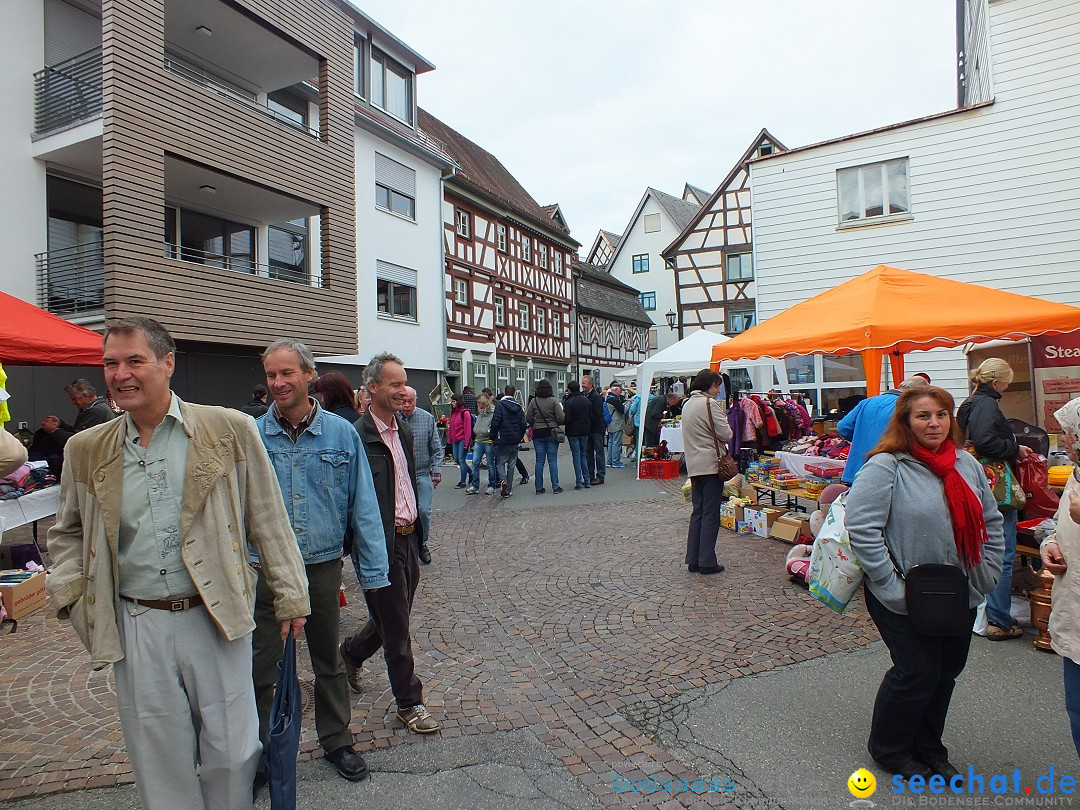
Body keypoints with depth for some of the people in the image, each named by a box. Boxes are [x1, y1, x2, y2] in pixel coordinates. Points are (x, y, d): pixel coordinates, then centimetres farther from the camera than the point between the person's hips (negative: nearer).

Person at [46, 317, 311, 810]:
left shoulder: (230, 430, -5)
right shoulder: (86, 450, 5)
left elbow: (269, 521, -1)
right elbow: (67, 533, 19)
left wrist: (289, 597, 1)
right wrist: (70, 593, 2)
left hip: (215, 618, -2)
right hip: (138, 627, 3)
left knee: (232, 754, 9)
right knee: (160, 762, 14)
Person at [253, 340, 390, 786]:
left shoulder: (341, 434, -5)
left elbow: (364, 507, -3)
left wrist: (373, 570, -4)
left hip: (323, 567, 0)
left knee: (328, 661, 18)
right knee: (259, 667, 11)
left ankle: (336, 740, 37)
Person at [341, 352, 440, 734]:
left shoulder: (404, 430, 9)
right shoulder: (359, 437, -17)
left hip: (408, 539, 8)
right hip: (382, 544, -8)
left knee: (391, 619, 22)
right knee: (396, 628, 5)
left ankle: (351, 653, 49)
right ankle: (409, 703, 21)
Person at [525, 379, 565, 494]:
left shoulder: (533, 401, -3)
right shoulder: (553, 401, -8)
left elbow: (528, 419, -2)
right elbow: (561, 418, -10)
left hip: (538, 434, 1)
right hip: (552, 433, -1)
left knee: (539, 461, 6)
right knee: (552, 460, 4)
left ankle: (539, 488, 10)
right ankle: (555, 487, 5)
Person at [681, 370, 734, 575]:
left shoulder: (688, 404, 15)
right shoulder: (709, 404, -12)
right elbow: (726, 434, -12)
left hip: (694, 465, 8)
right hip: (711, 464, -8)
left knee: (698, 512, 12)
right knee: (711, 514, -2)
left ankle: (693, 560, 15)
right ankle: (707, 562, 2)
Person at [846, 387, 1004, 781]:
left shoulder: (967, 465, 5)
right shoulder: (885, 467, -17)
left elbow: (991, 522, 15)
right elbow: (861, 527, -23)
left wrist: (986, 574, 6)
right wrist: (892, 585, -22)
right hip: (905, 600, -7)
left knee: (946, 671, 17)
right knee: (917, 672, 0)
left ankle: (928, 748, 39)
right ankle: (889, 748, 26)